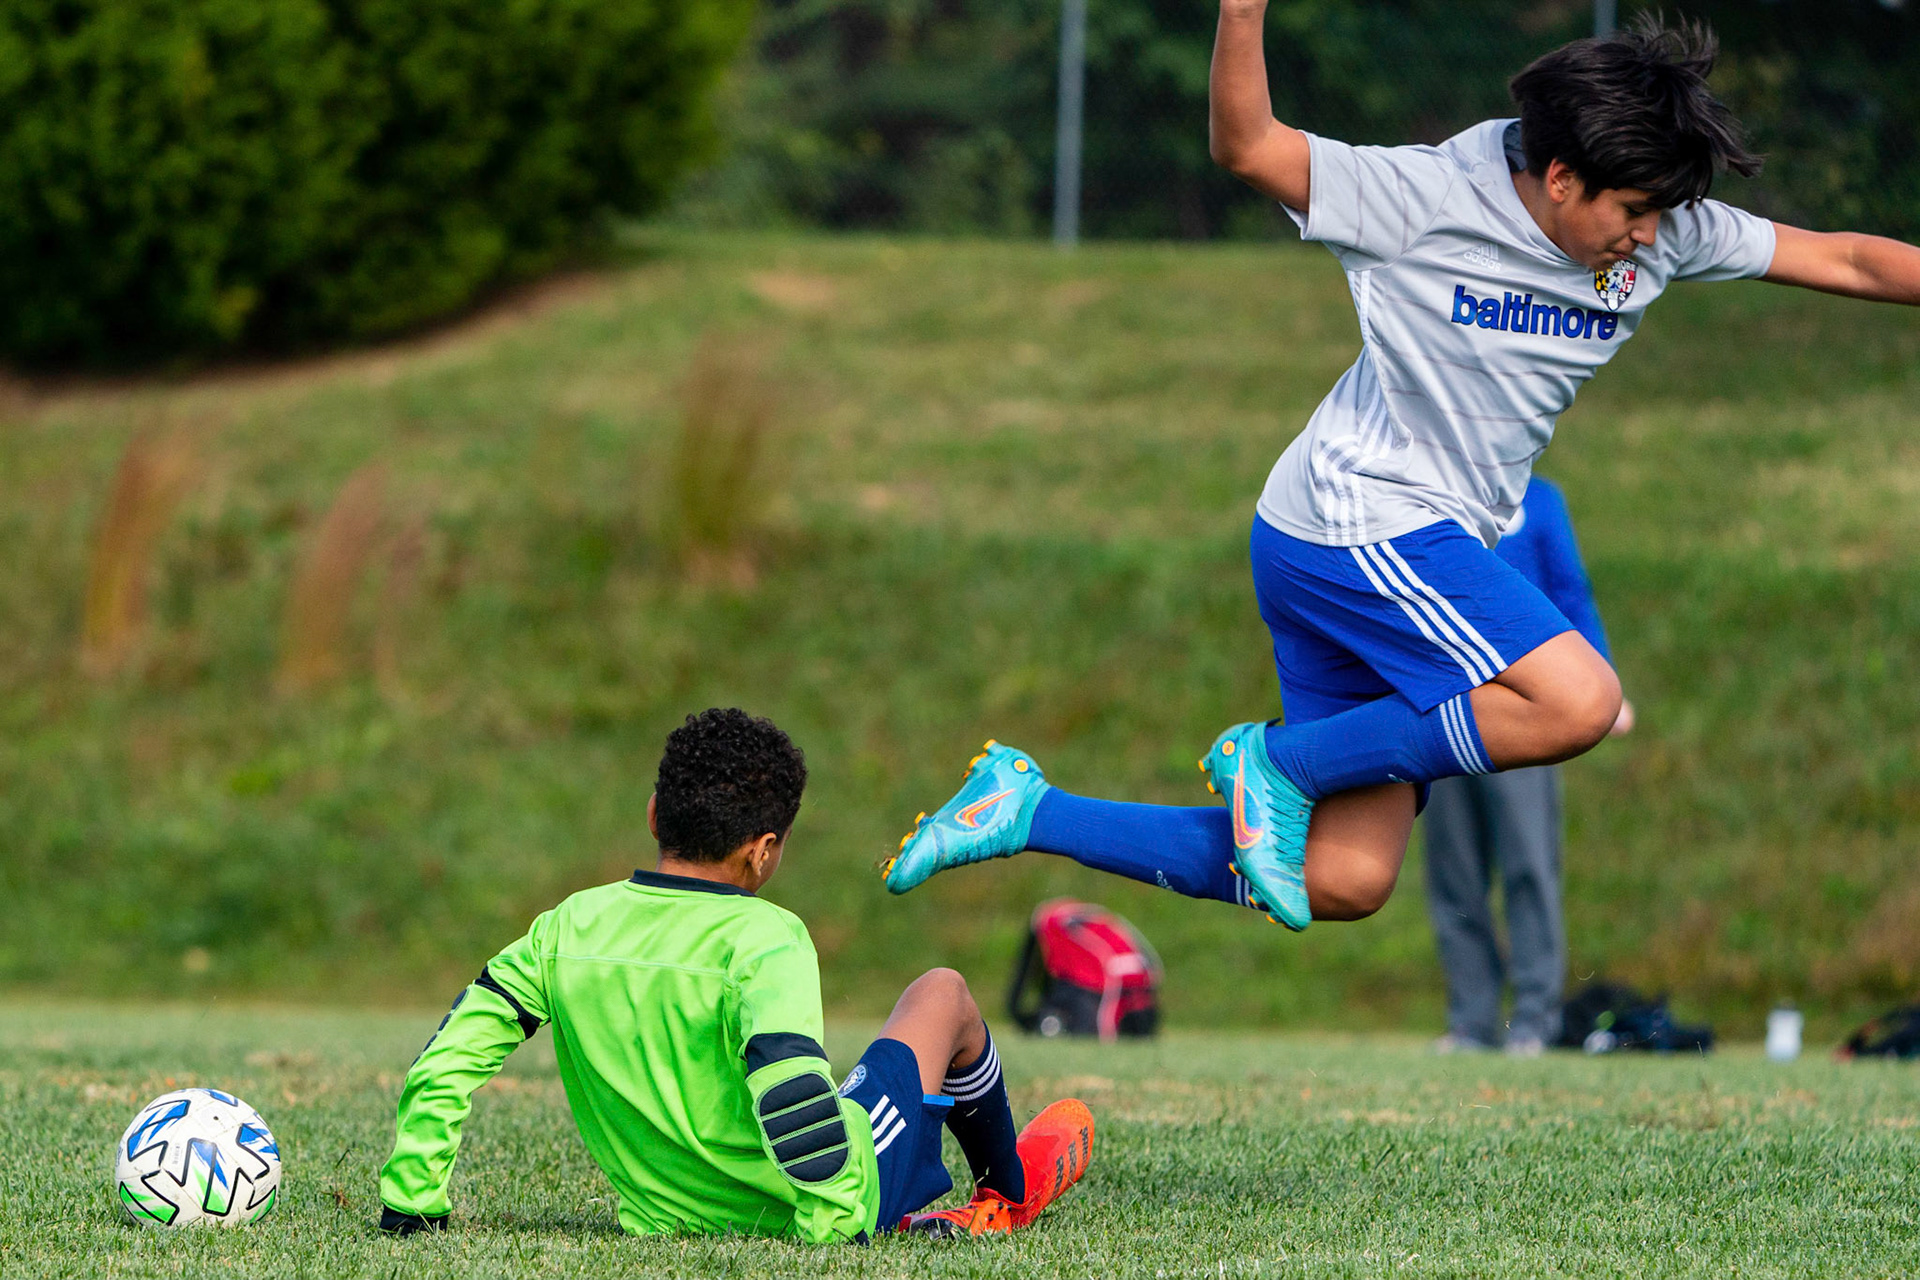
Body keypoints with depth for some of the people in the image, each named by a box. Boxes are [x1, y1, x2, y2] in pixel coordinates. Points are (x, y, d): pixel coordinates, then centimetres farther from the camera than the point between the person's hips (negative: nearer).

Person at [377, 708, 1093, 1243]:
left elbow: (445, 1063, -6)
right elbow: (789, 1080, -37)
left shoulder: (569, 929, -7)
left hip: (661, 1217, 5)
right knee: (942, 996, 20)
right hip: (801, 1212, -5)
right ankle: (1010, 1190, 44)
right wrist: (833, 1224, -28)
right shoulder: (764, 937, -23)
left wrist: (410, 1208, 2)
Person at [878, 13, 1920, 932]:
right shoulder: (1433, 197, -16)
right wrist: (1243, 12, -37)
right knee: (1578, 701, -26)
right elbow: (1246, 148, -20)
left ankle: (1033, 811, 14)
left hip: (1423, 552, 8)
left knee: (1343, 883, 5)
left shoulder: (1664, 232, 3)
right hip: (1352, 523, -8)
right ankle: (1280, 761, -10)